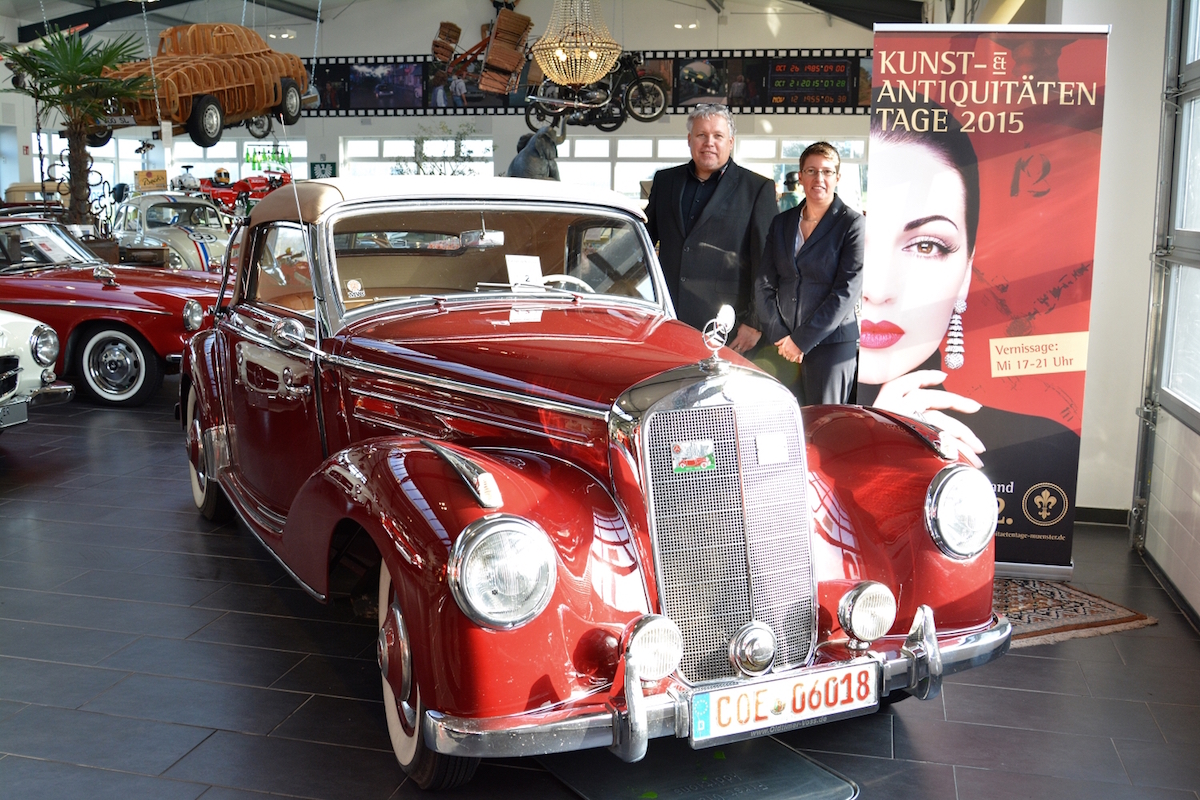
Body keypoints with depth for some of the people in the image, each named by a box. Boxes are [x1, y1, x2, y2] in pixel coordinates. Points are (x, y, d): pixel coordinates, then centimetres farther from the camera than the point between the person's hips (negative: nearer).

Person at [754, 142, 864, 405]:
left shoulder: (853, 224, -2)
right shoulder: (781, 223, 13)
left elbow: (847, 292, -9)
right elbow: (763, 284, 8)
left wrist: (802, 340, -11)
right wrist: (779, 336, -5)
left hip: (830, 345, -4)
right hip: (782, 345, 4)